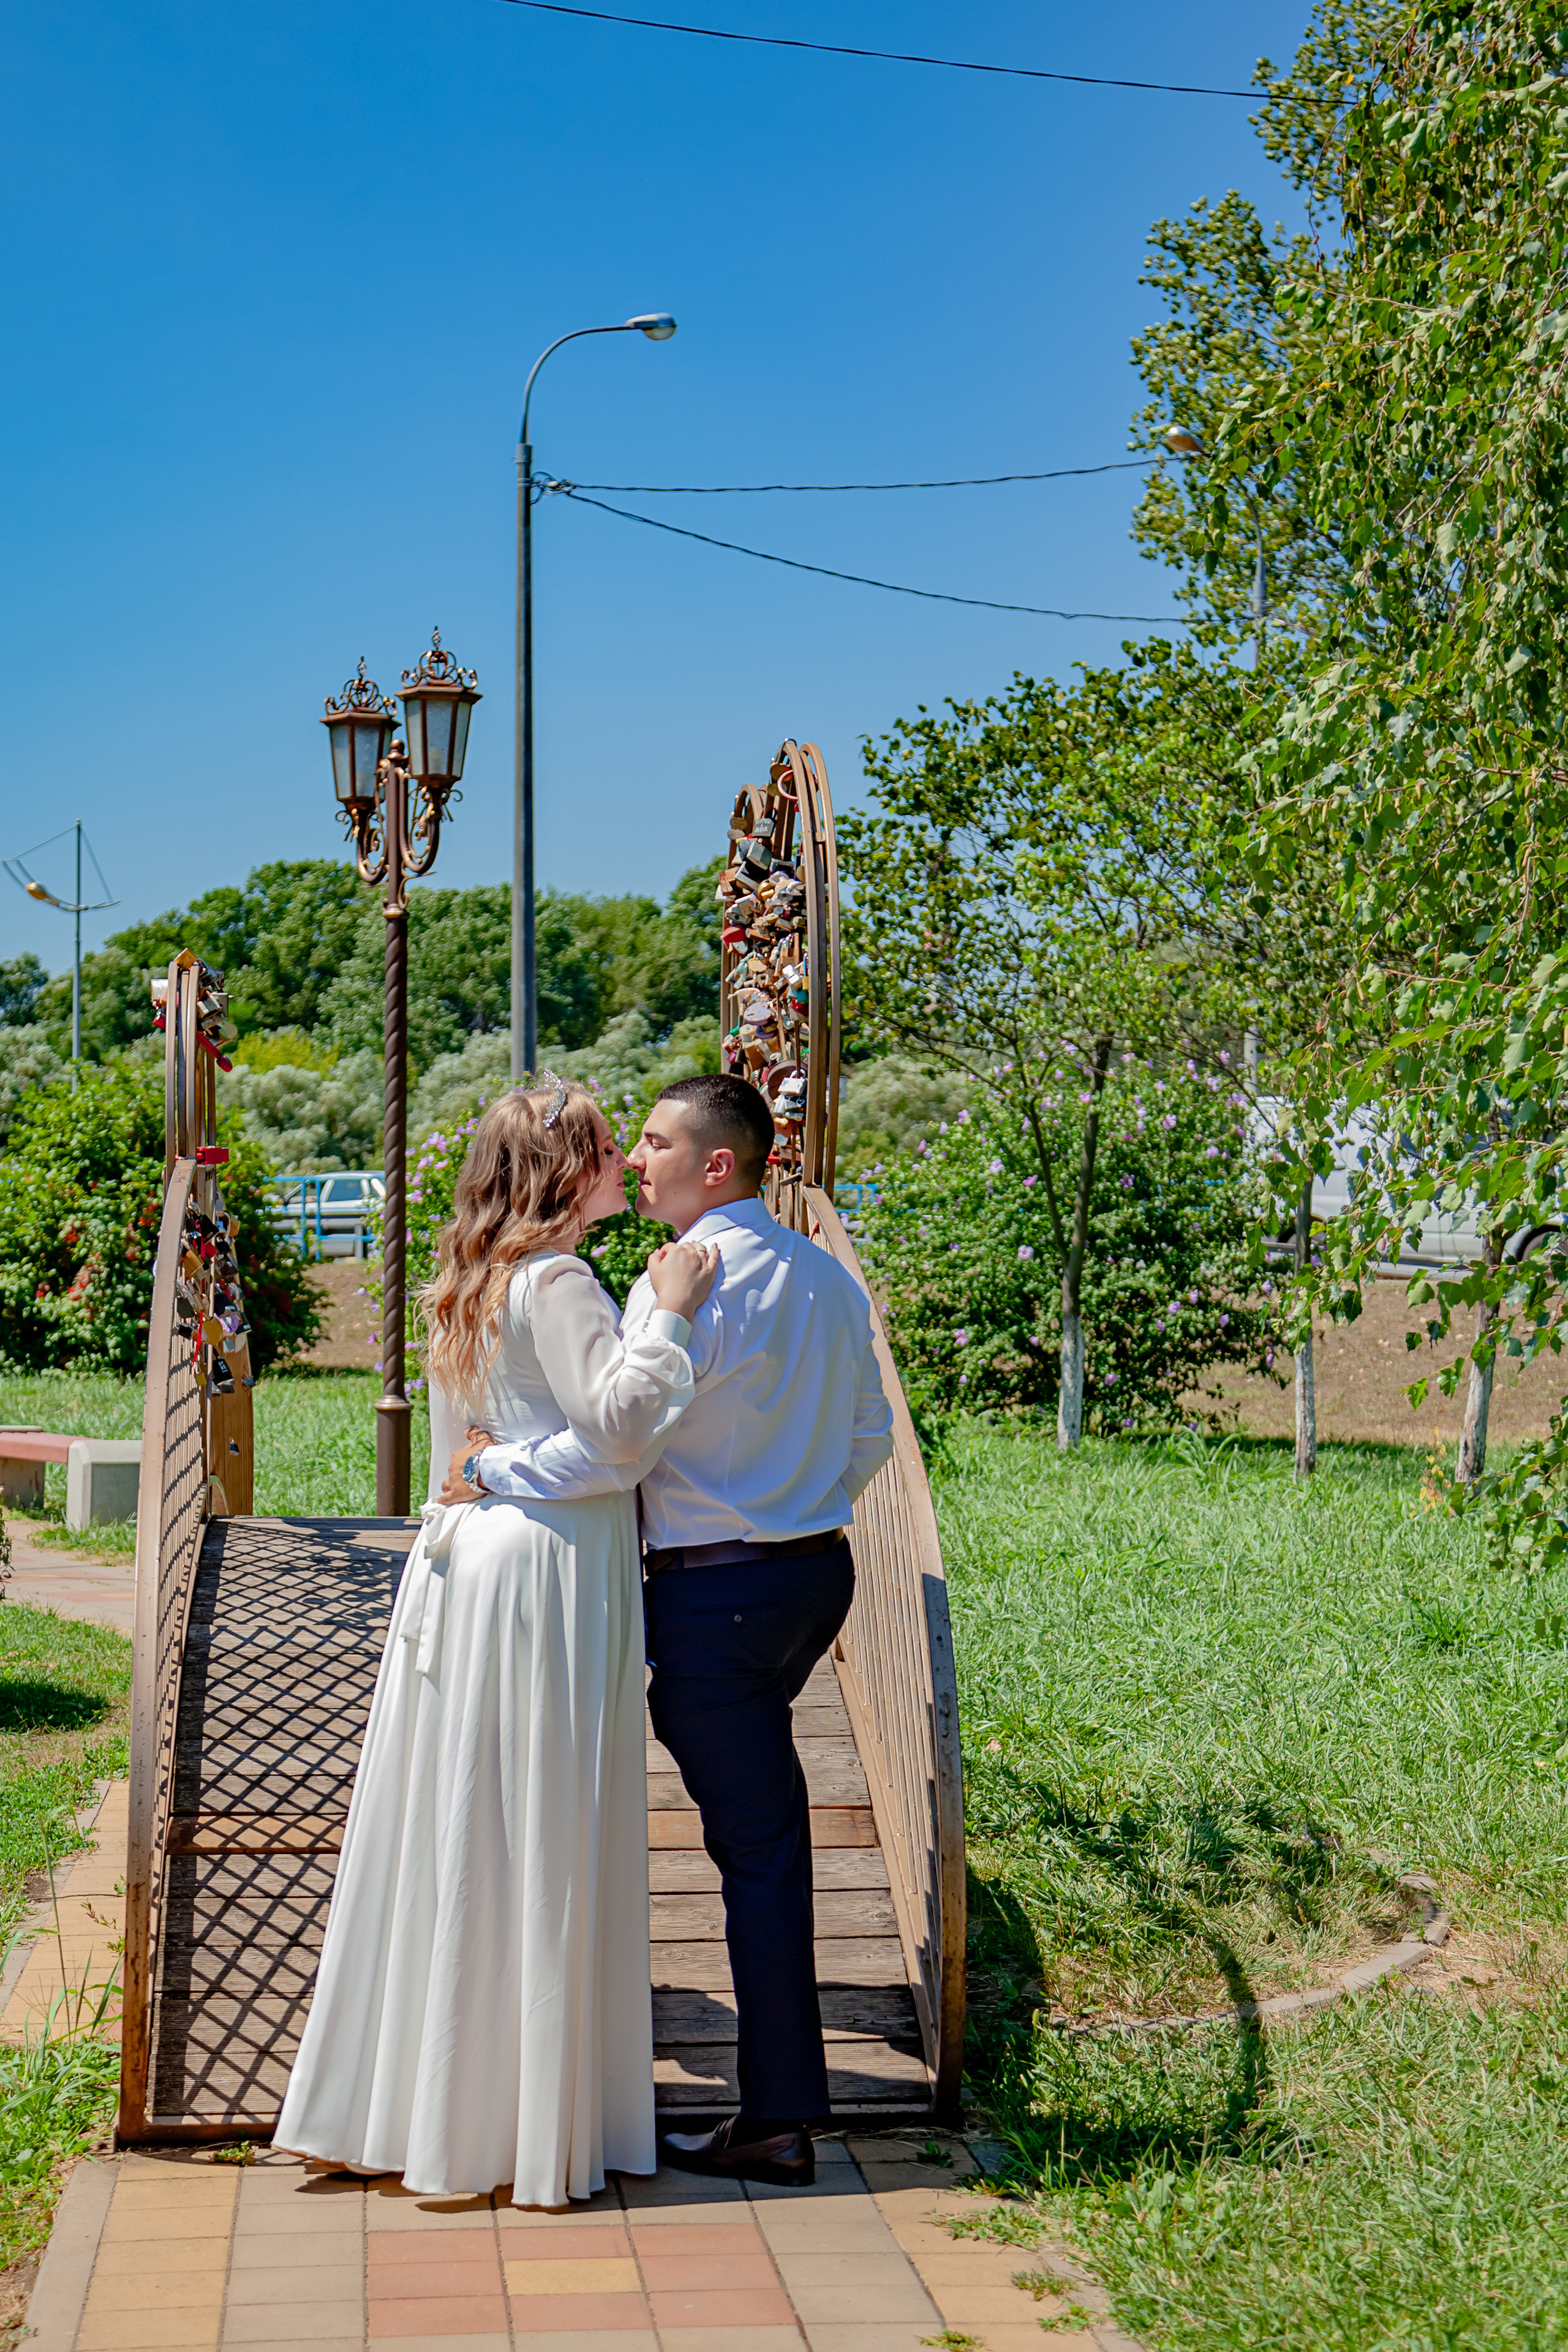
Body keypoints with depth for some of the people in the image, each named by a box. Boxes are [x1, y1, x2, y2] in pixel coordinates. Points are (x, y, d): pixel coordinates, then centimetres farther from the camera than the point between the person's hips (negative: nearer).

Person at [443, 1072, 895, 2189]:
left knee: (758, 1844, -2)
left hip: (718, 1592, -8)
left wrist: (488, 1469, -9)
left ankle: (780, 2120, 8)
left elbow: (610, 1447, -23)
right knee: (767, 1813, 19)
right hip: (821, 1568, 8)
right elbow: (871, 1436, 15)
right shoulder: (829, 1275, 8)